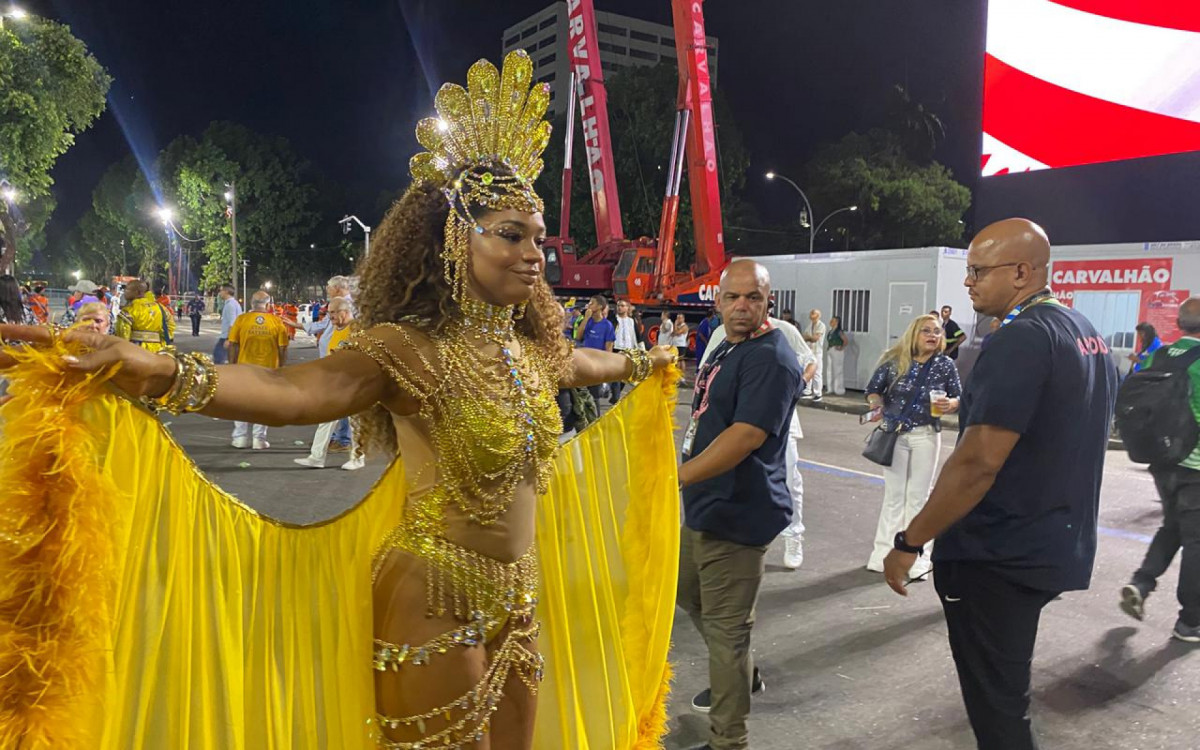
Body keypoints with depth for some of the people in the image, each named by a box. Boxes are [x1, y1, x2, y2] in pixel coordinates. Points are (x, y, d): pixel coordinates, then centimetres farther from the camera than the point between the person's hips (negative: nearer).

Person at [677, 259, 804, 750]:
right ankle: (741, 677, 47)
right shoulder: (726, 347, 12)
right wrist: (684, 477, 23)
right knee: (689, 594, 26)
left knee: (726, 627, -1)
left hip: (737, 515, -11)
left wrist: (677, 477, -31)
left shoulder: (771, 358, -20)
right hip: (705, 506, 11)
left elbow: (747, 434, -29)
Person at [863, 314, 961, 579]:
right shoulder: (894, 360, -7)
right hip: (895, 434, 0)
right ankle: (884, 553, 18)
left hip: (926, 436, 0)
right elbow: (874, 389, 0)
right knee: (893, 494, 8)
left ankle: (915, 557, 14)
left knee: (918, 496, 6)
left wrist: (950, 404, -21)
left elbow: (959, 398, 0)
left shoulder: (945, 365, -5)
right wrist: (877, 404, -20)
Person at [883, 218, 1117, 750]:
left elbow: (978, 462, -26)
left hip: (996, 557, -10)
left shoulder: (1021, 339, -21)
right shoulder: (1087, 336, 10)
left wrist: (910, 541, -19)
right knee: (1007, 689, 24)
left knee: (996, 706, 5)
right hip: (1054, 548, 10)